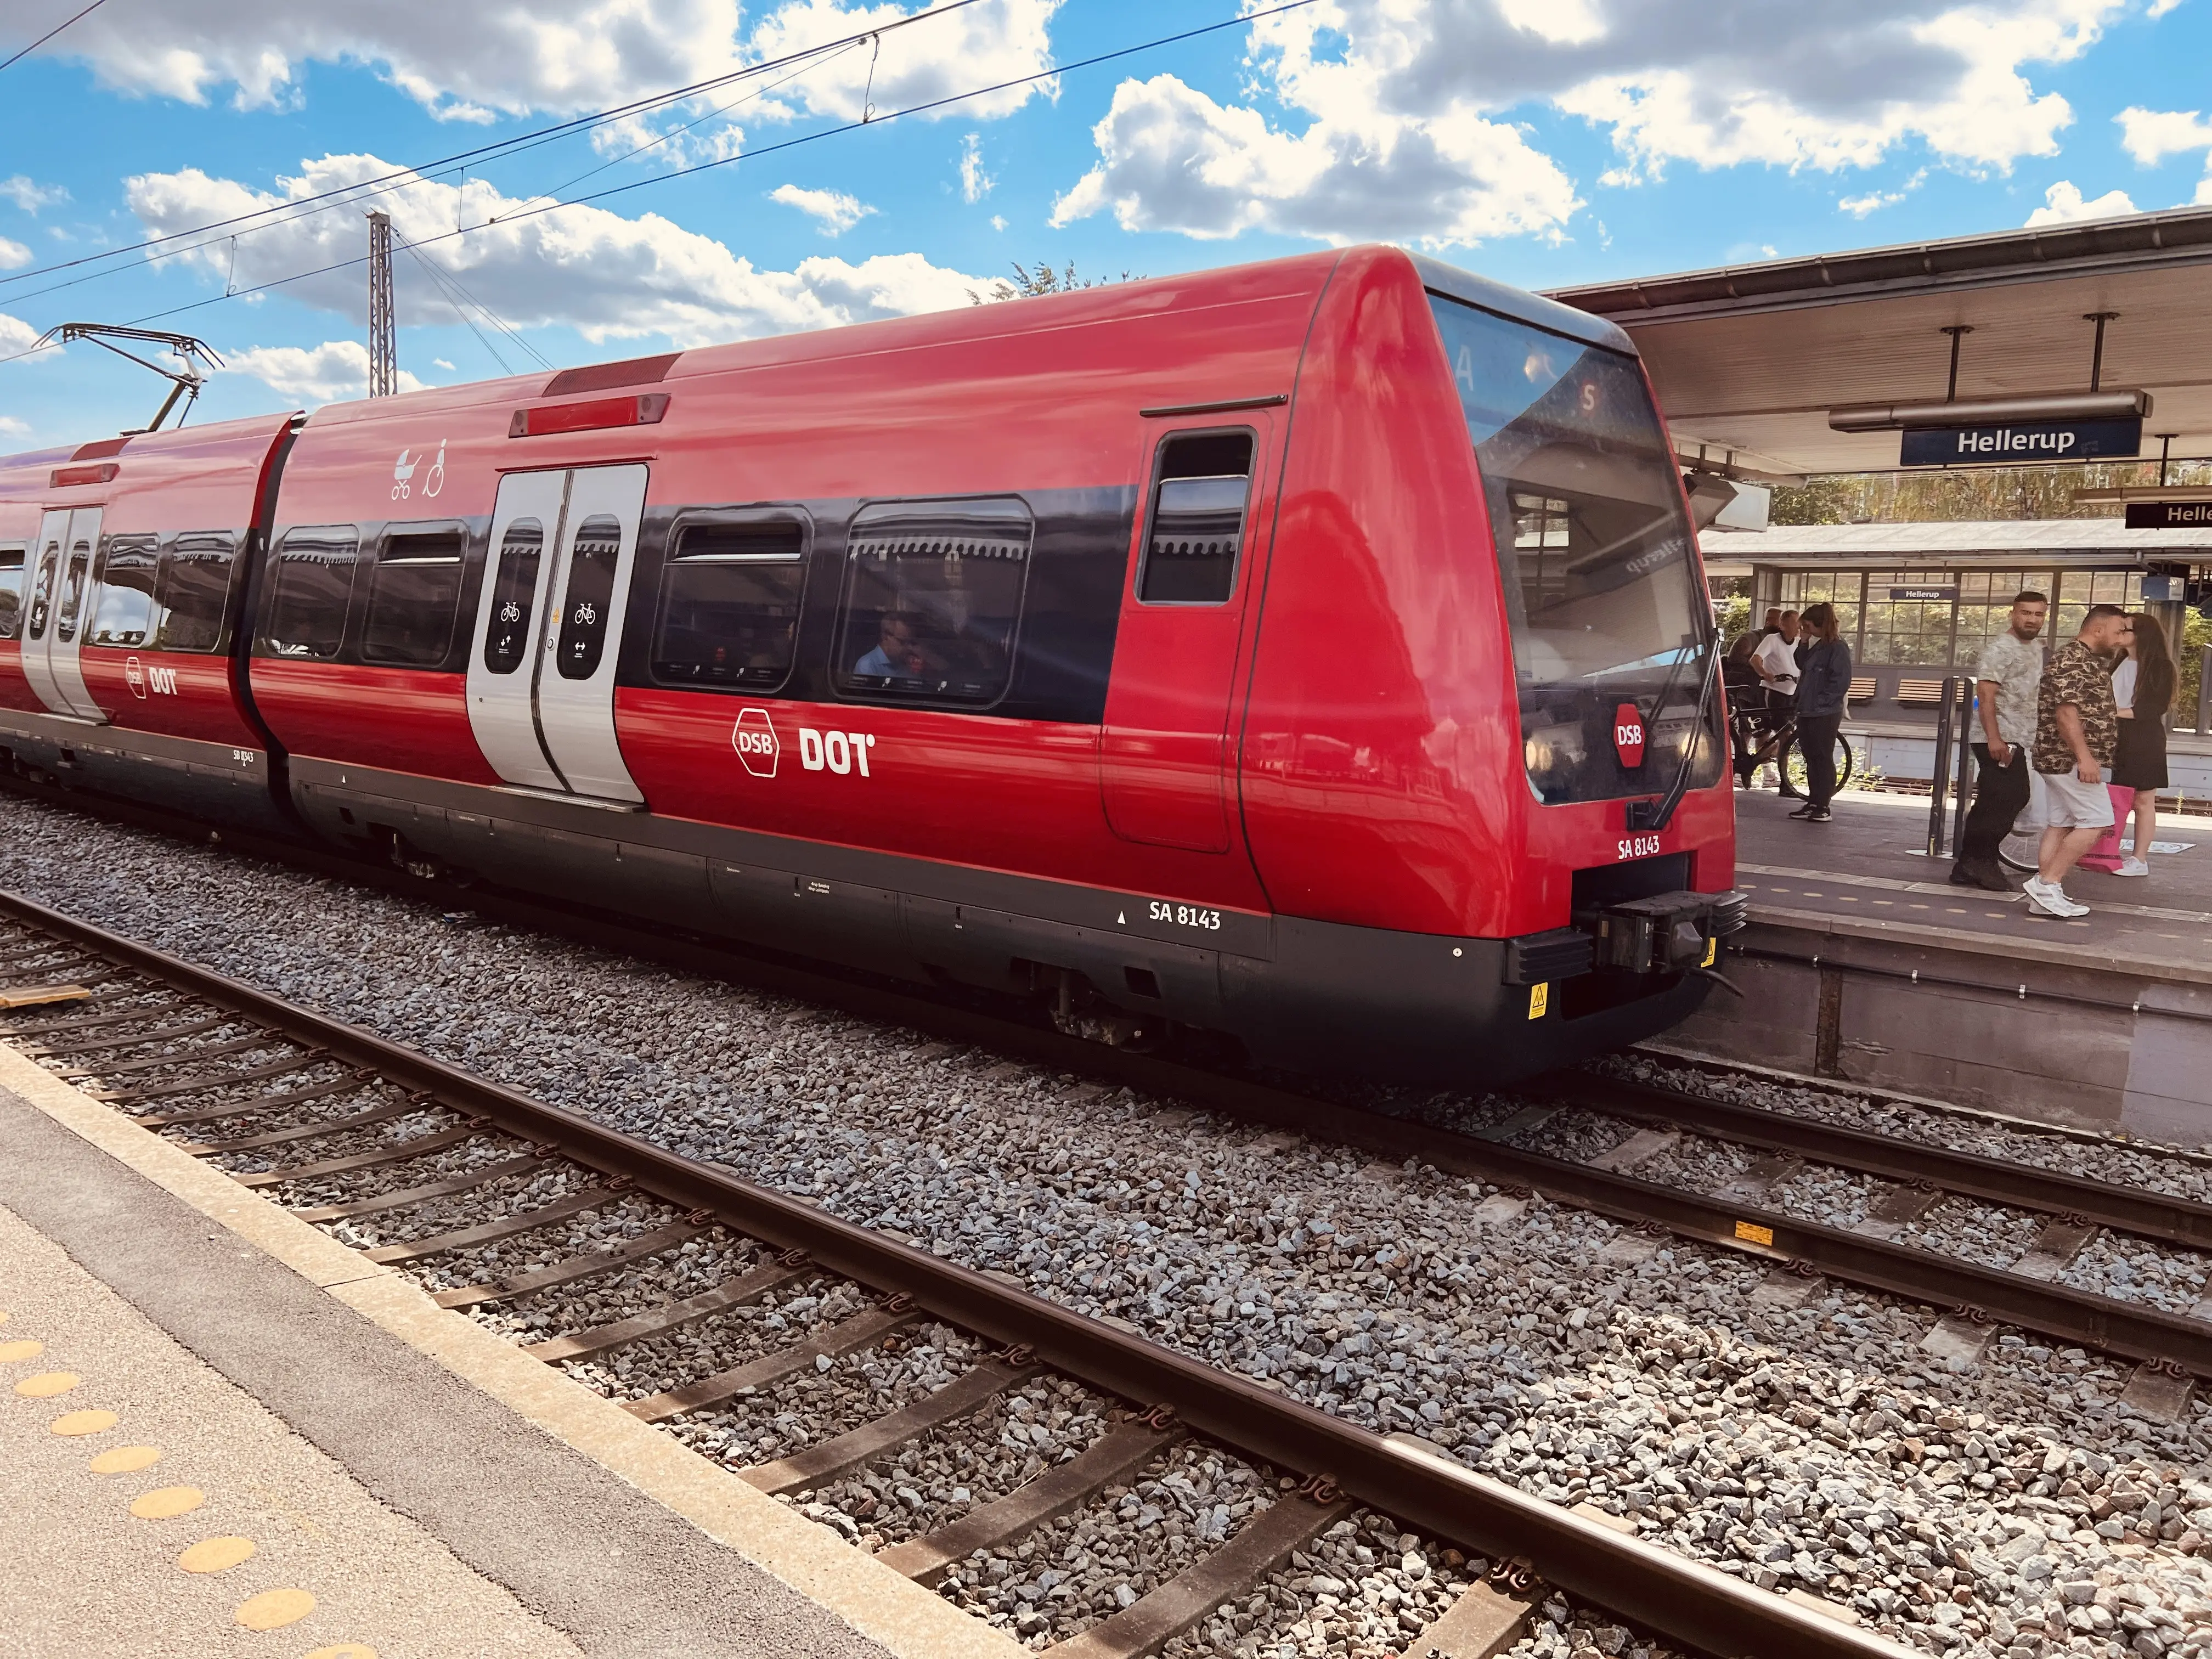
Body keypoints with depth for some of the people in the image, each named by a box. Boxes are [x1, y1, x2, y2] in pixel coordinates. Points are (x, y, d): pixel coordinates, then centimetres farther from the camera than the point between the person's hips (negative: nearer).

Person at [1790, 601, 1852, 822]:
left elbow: (1841, 682, -17)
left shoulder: (1838, 648, -12)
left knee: (1823, 759, -3)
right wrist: (1804, 642, 5)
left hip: (1825, 714, -9)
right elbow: (1802, 664, 18)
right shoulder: (1818, 645, 13)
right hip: (1807, 712, 9)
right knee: (1811, 759, 12)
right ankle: (1812, 803, 18)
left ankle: (1824, 807, 2)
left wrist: (1821, 702, -18)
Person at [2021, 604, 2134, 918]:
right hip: (2071, 759, -10)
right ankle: (2047, 883, -10)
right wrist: (2084, 757, -25)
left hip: (2062, 760, 10)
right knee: (2095, 822, -10)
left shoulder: (2089, 660, 20)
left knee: (2060, 826, 8)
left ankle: (2046, 895, 7)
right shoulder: (2072, 660, -14)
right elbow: (2066, 711, -23)